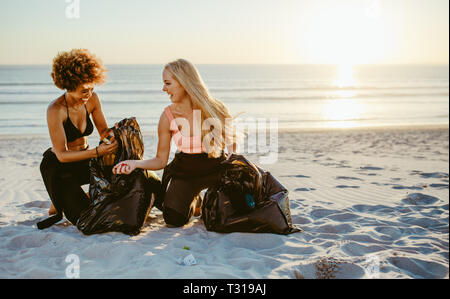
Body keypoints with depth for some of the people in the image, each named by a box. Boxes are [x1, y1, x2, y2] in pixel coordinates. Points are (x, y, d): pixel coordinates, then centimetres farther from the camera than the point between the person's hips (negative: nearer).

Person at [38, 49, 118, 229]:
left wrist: (112, 133, -26)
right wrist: (97, 152, -38)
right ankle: (59, 203, 14)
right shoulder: (55, 110, -26)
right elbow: (62, 155, -26)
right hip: (58, 167, -5)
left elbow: (103, 130, 0)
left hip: (83, 161, 5)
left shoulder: (92, 99, -10)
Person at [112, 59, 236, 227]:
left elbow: (231, 140, 2)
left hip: (215, 170, -1)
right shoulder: (168, 116, -8)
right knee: (173, 218, -20)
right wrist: (135, 163, -18)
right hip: (184, 172, 1)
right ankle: (193, 203, 17)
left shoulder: (214, 109, -12)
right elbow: (161, 160, -2)